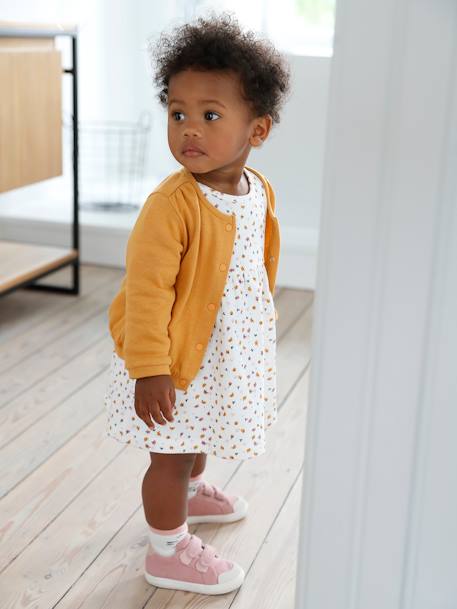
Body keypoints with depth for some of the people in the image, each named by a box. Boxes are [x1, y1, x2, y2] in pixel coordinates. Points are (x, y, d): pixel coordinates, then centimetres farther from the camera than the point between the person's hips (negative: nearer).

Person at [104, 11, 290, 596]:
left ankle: (190, 493, 58)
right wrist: (149, 368, -27)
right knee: (172, 453, 8)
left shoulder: (260, 191, -4)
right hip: (176, 357, -7)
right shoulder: (172, 203, -28)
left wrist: (260, 326, 21)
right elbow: (145, 289, -27)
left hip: (229, 349, 7)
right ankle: (168, 551, 28)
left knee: (198, 437, 30)